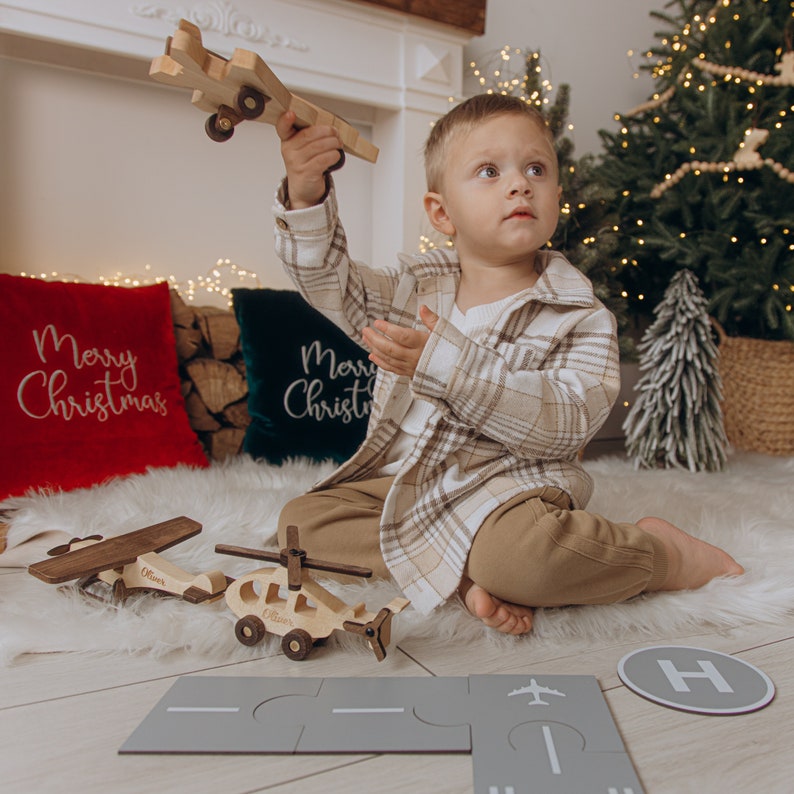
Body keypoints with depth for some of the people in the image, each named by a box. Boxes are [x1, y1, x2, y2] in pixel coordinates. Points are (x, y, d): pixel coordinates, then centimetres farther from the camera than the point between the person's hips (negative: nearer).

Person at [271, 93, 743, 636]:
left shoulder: (581, 319, -6)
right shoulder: (415, 286, 7)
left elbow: (565, 423, -19)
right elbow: (331, 283, 1)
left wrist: (445, 362, -28)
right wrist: (307, 199, -19)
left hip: (508, 486, -5)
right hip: (402, 482, 6)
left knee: (515, 552, -37)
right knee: (301, 520, -9)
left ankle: (660, 551, -5)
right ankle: (467, 571, -18)